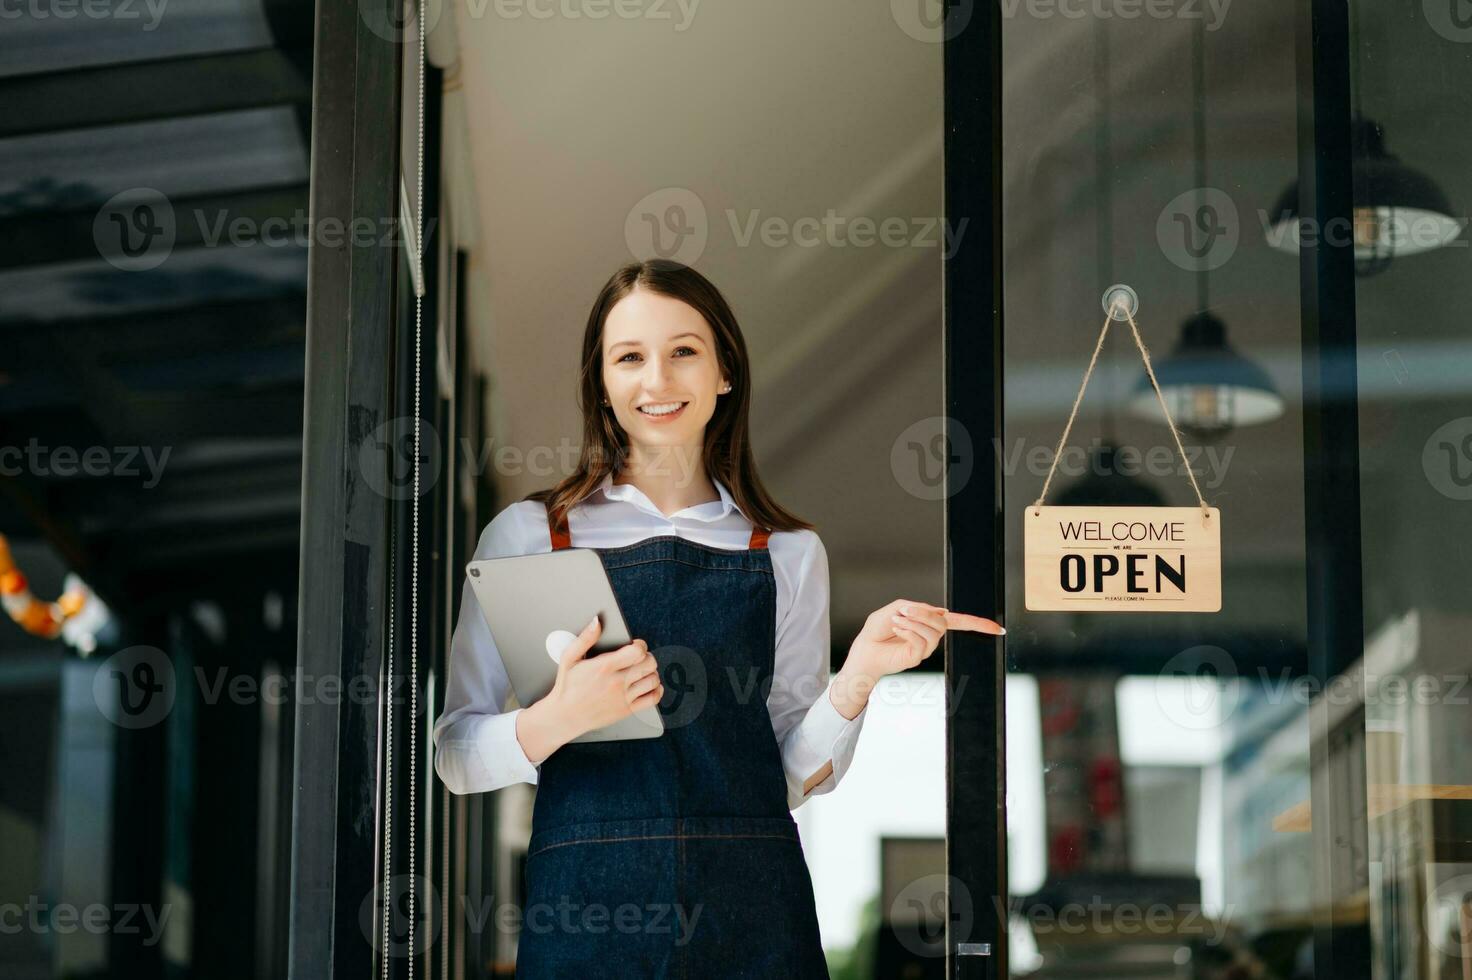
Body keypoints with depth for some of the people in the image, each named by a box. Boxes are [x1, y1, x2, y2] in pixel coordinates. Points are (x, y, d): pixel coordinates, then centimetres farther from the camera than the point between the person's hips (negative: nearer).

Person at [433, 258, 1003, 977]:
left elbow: (797, 774, 8)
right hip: (586, 909, -1)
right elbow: (456, 757, 1)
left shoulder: (789, 553, 8)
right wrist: (557, 721, -17)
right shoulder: (526, 534, 3)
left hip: (753, 916, 1)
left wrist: (857, 677, -8)